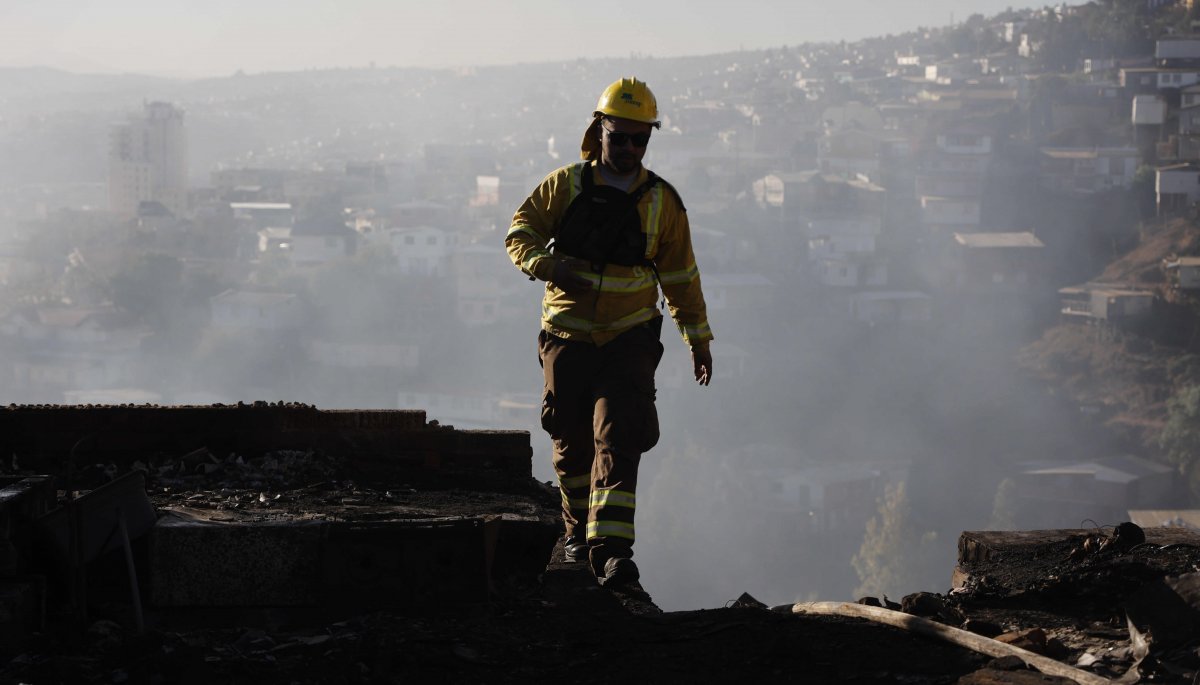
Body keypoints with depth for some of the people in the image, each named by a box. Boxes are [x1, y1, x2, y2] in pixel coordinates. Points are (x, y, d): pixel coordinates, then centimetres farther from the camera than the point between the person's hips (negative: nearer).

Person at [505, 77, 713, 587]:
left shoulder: (662, 203, 2)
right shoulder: (565, 186, 0)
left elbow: (681, 277, 11)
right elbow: (520, 232, 1)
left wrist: (699, 339, 14)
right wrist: (549, 265, -20)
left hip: (631, 336, -1)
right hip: (568, 334, 1)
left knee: (618, 435, -16)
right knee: (572, 437, 8)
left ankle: (611, 546, -22)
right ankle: (578, 528, 33)